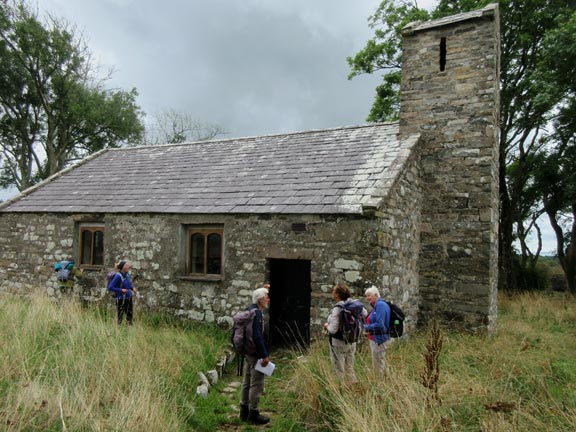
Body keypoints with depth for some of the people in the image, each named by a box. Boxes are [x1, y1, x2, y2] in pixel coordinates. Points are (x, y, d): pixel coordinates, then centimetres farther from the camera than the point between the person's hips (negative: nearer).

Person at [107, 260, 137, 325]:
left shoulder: (127, 274, 3)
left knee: (130, 315, 11)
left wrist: (132, 288, 2)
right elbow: (110, 287, -18)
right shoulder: (118, 276, -18)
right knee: (120, 316, 2)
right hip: (121, 299, -7)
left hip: (129, 298, 7)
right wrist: (121, 290, -20)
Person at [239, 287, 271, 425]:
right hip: (256, 353, -10)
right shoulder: (256, 313, -20)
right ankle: (253, 414, 9)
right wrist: (265, 355, -19)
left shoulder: (249, 310, 10)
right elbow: (257, 336, -24)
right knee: (256, 384, 0)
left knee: (247, 382, 17)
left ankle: (244, 411, 28)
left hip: (247, 351, 10)